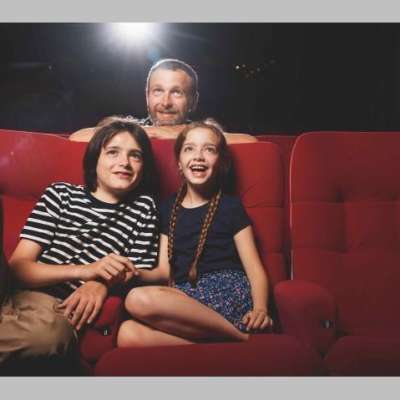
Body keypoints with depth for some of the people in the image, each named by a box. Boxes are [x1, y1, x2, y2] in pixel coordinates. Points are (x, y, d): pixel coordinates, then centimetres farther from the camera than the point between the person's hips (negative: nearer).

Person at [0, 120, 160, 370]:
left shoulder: (143, 207, 15)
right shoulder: (61, 194, 11)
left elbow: (141, 276, 7)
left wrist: (104, 282, -16)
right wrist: (83, 270, -16)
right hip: (23, 295, 0)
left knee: (49, 327, -34)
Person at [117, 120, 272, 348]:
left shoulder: (230, 206, 8)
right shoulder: (168, 208, 20)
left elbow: (255, 269, 1)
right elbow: (164, 270, 15)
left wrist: (260, 308, -18)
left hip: (228, 293, -4)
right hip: (183, 298, 5)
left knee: (140, 300, -30)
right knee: (128, 334, -28)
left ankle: (238, 335, -17)